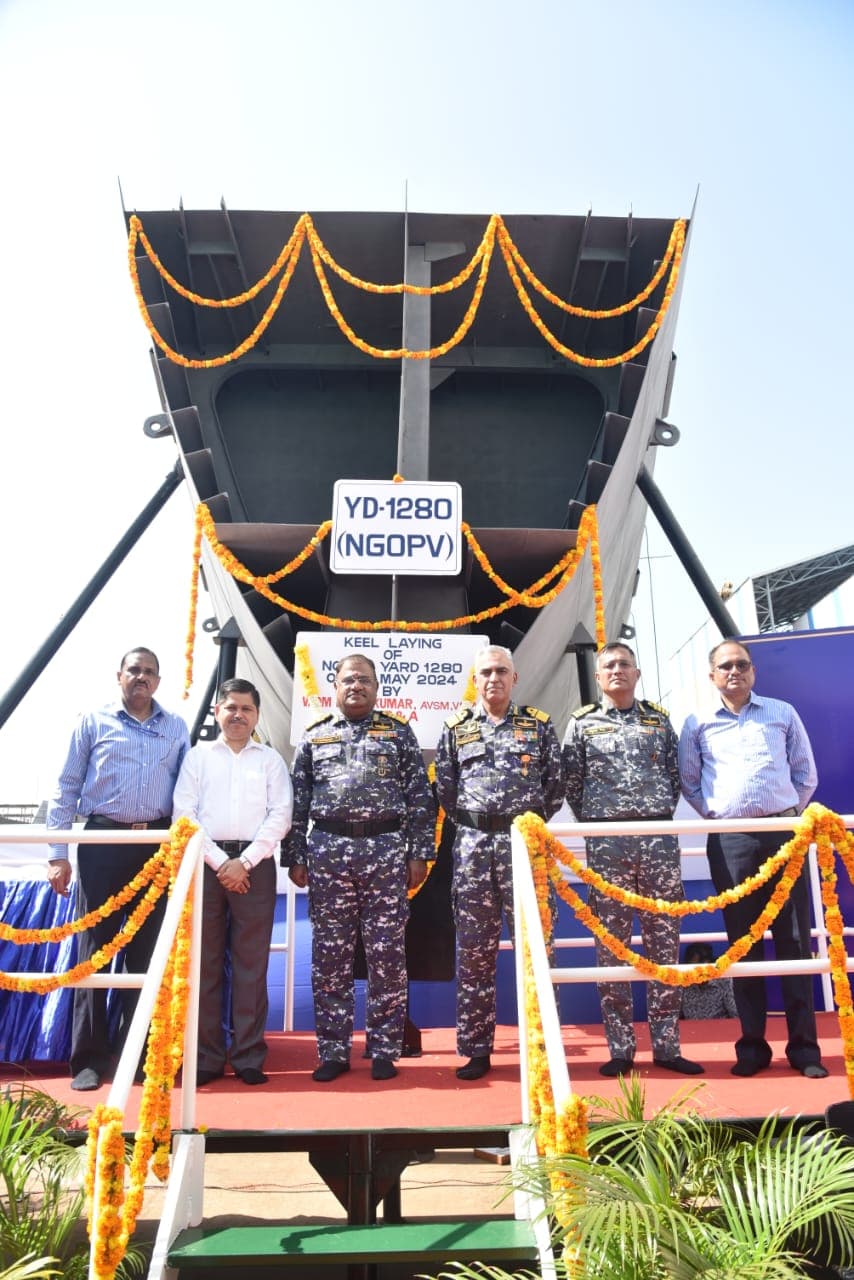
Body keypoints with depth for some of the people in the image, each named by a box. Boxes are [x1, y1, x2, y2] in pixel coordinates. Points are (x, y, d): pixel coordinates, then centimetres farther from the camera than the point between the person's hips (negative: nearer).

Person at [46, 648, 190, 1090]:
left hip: (158, 846, 2)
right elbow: (66, 789, 3)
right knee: (94, 947, 2)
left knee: (147, 950, 7)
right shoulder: (93, 722, 5)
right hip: (103, 841, -2)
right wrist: (58, 854, -3)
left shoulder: (177, 728, 10)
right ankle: (89, 1057, 13)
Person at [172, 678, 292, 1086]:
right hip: (206, 863, 0)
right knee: (204, 962, 4)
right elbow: (184, 814, 1)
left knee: (252, 963, 3)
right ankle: (206, 1057, 13)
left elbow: (280, 816, 1)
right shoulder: (198, 756, 9)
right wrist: (220, 861, -8)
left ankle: (249, 1056, 11)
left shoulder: (271, 759, 10)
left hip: (255, 865, 0)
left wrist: (245, 861, -9)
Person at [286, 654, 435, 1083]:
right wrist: (296, 857, 5)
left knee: (387, 953, 3)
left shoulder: (398, 733, 8)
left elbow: (420, 797, 5)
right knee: (330, 955, 5)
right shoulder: (314, 736, 11)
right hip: (328, 851, 1)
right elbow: (297, 801, 10)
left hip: (386, 850, -1)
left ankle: (384, 1050, 15)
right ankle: (332, 1052, 17)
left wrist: (419, 854, -1)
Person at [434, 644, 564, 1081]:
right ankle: (475, 1049, 15)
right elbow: (445, 788, 12)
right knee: (473, 948, 5)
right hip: (473, 844, 1)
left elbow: (556, 782, 7)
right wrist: (472, 825, 8)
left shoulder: (539, 725, 6)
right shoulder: (456, 728, 8)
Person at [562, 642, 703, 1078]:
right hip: (607, 844, -2)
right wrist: (595, 822, 5)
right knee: (611, 943, 1)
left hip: (660, 838, 2)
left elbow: (675, 775, 14)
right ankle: (620, 1047, 10)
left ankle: (666, 1044, 14)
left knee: (664, 939, 5)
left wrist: (662, 817, 8)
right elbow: (572, 784, 5)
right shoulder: (582, 723, 5)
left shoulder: (659, 719, 12)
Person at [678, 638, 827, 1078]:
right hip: (730, 841, 0)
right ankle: (752, 1045, 13)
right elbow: (689, 782, 12)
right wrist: (718, 814, 4)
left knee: (794, 939, 1)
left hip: (783, 834, 0)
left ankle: (804, 1046, 10)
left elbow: (806, 773, 13)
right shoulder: (698, 724, 8)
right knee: (743, 942, 5)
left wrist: (787, 813, 6)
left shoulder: (783, 713, 10)